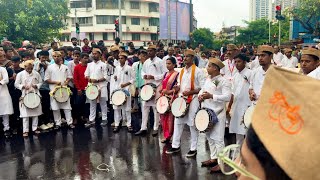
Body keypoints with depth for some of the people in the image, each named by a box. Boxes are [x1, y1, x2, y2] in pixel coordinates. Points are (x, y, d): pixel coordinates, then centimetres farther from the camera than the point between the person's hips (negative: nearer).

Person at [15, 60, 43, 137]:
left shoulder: (36, 74, 2)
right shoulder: (20, 74, -3)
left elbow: (40, 82, 9)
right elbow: (16, 84, 1)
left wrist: (36, 86, -10)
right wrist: (23, 86, -16)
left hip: (35, 95, 2)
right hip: (25, 96, -2)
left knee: (36, 113, 9)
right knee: (25, 114, -2)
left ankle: (35, 128, 21)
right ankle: (25, 131, 6)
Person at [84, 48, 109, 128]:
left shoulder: (103, 65, -2)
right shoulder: (89, 64, 11)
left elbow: (106, 77, -7)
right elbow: (86, 75, 11)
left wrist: (97, 80, -18)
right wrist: (90, 79, -10)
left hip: (101, 86, -4)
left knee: (103, 103, 5)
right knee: (92, 104, 7)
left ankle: (104, 119, 15)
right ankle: (91, 120, 11)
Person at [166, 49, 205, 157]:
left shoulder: (198, 71, -9)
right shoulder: (182, 71, 12)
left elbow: (203, 88, -12)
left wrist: (190, 92, -20)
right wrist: (177, 88, -4)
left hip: (193, 100, -7)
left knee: (192, 124, 2)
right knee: (178, 122, 11)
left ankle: (193, 148, 15)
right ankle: (175, 146, 23)